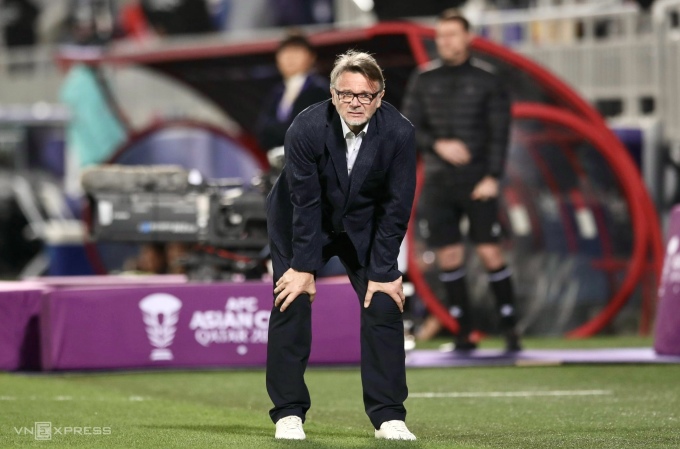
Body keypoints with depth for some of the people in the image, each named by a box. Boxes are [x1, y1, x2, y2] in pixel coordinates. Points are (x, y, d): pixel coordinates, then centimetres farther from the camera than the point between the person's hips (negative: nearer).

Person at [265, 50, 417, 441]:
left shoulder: (399, 133, -24)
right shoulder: (307, 128, -28)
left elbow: (396, 208, -18)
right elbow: (305, 202, -22)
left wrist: (381, 272, -17)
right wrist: (304, 267, -18)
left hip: (365, 226, 2)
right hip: (303, 221, -2)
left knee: (385, 303, -8)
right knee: (292, 303, -10)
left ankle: (388, 416, -2)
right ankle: (289, 414, -1)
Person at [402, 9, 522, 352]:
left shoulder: (486, 81, 1)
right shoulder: (422, 81, 9)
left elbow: (499, 133, -2)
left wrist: (492, 177, -11)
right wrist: (438, 145, -12)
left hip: (477, 182, -3)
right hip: (438, 182, 3)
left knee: (490, 252, -8)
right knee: (448, 256, 1)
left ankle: (510, 328, 0)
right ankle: (464, 333, 7)